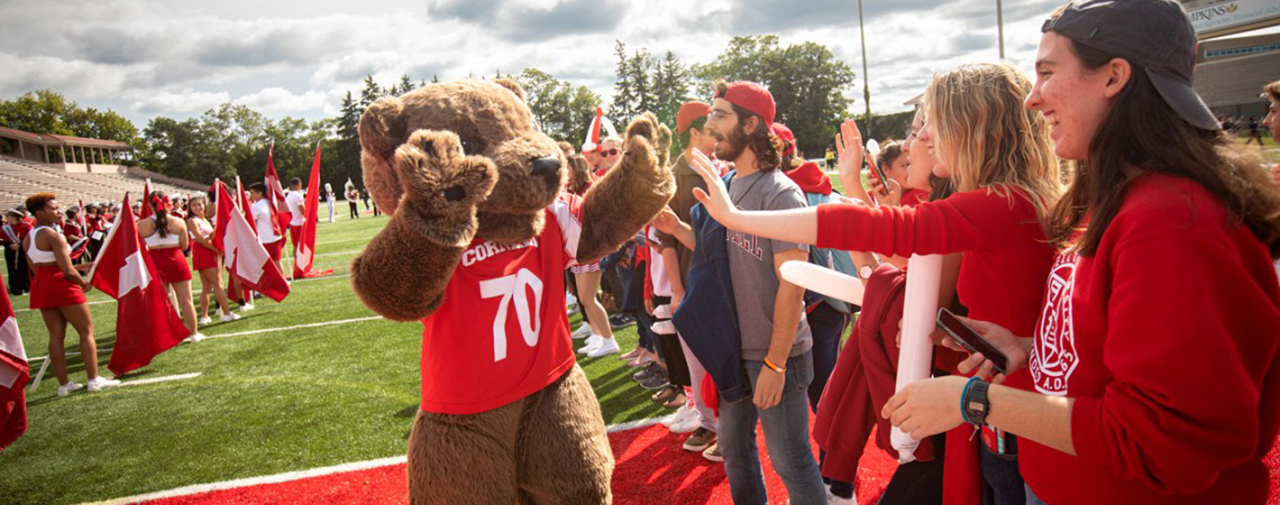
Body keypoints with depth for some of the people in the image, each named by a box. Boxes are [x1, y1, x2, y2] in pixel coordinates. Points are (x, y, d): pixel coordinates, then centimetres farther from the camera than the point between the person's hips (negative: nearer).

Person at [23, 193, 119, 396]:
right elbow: (68, 271, -18)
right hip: (61, 285, -8)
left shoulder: (28, 238, 11)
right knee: (87, 330, 0)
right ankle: (94, 379, -2)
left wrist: (78, 267, 16)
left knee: (56, 336, 9)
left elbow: (37, 268, 14)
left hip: (40, 286, 8)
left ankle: (63, 384, 12)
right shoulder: (53, 235, -15)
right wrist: (84, 284, 0)